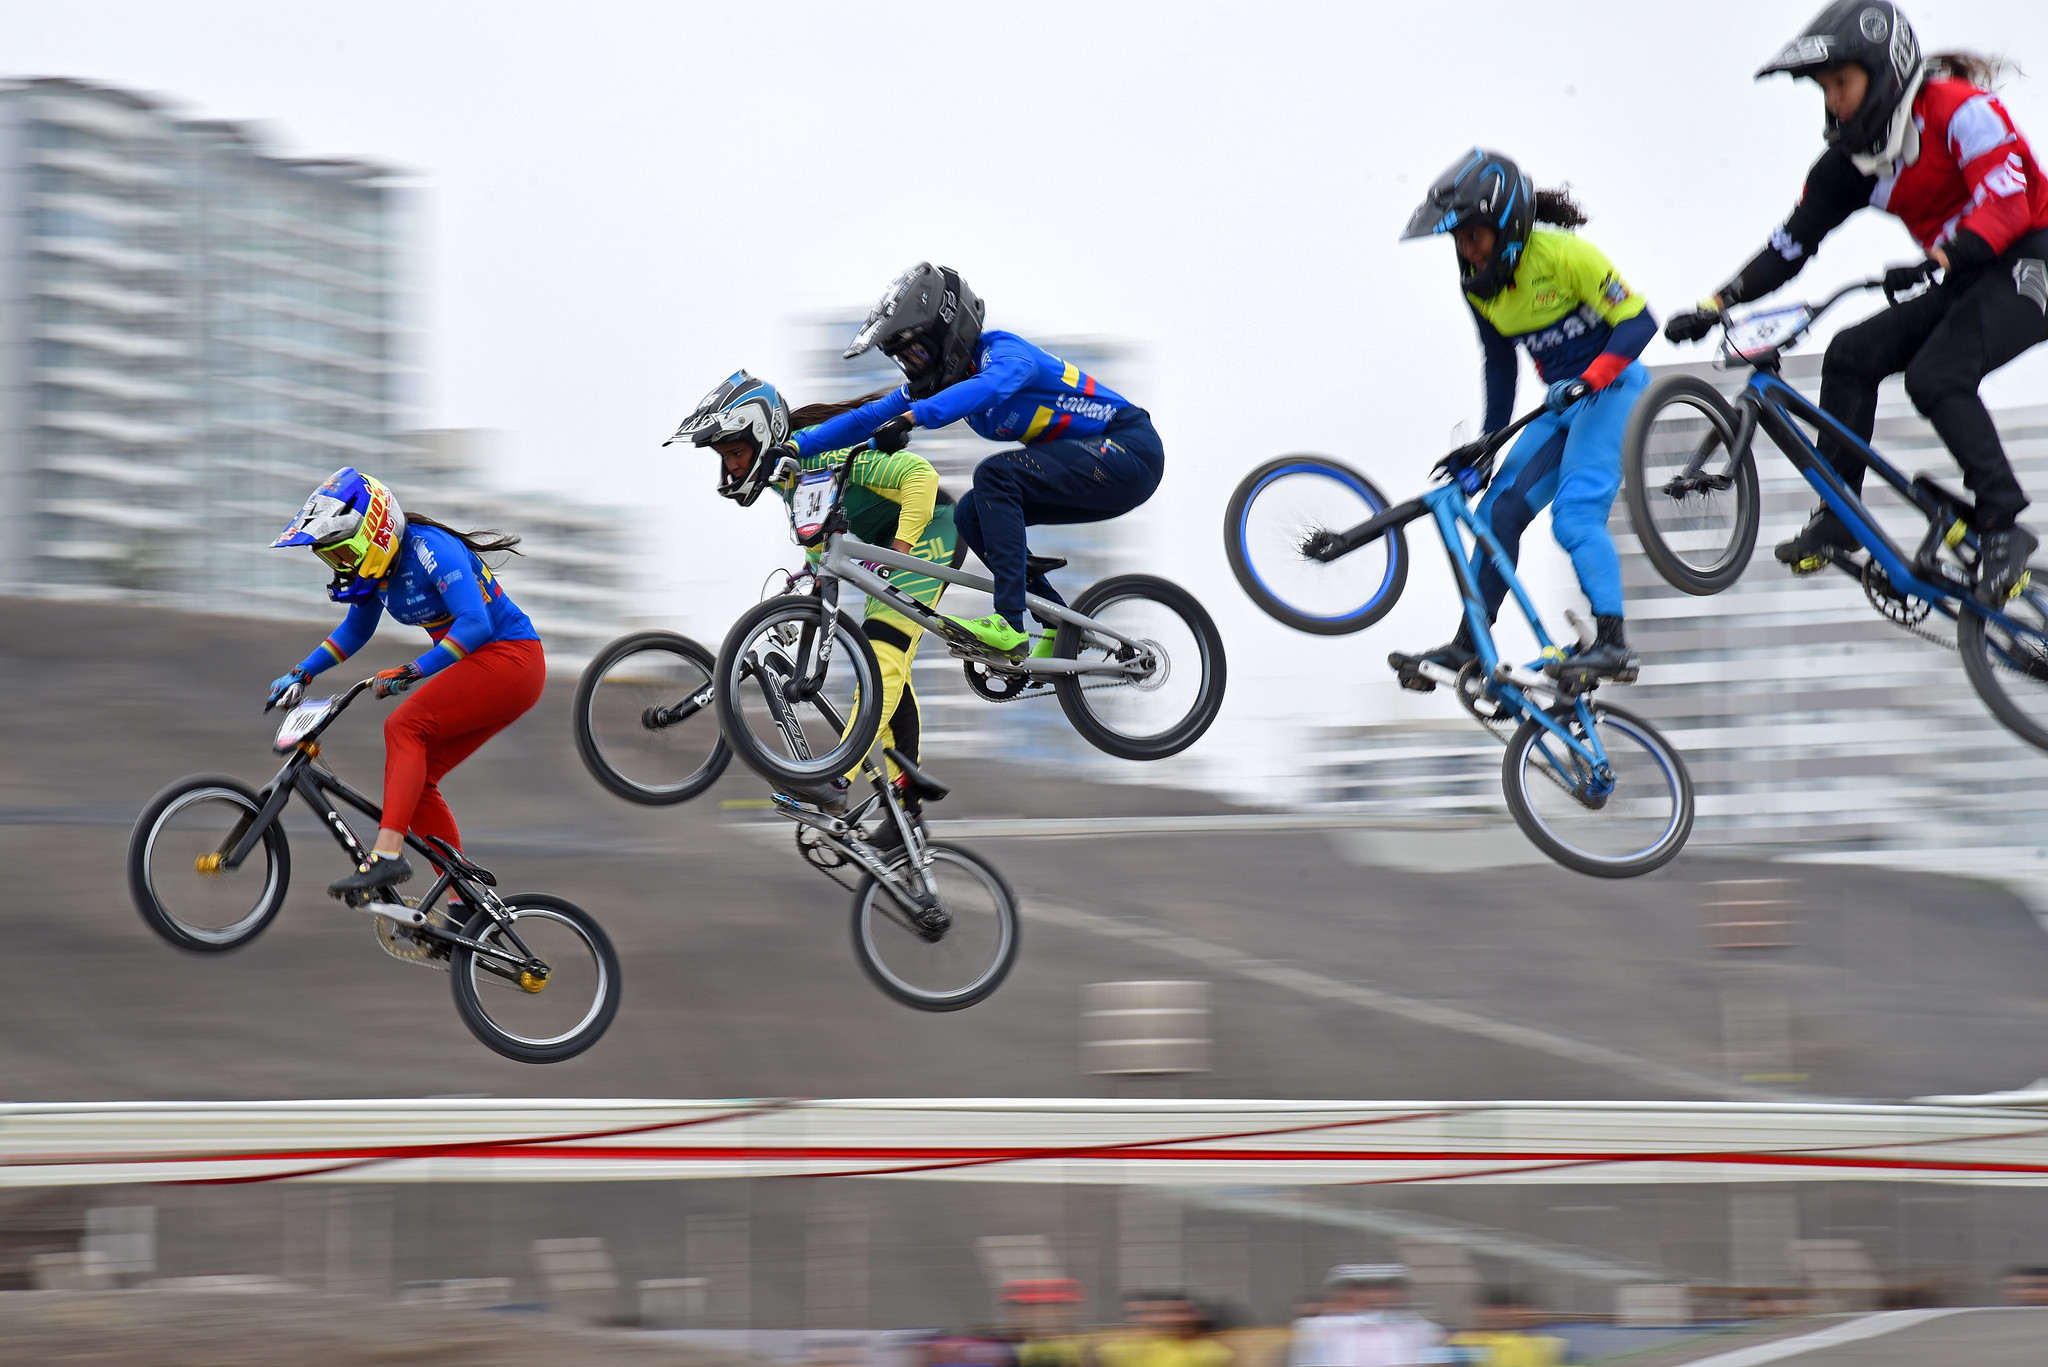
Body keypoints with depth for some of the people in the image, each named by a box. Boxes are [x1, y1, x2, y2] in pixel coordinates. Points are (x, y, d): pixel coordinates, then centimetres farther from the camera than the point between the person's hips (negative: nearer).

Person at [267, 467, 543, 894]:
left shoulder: (429, 549, -19)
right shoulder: (379, 566, 7)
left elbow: (475, 624, -28)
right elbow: (355, 631, 25)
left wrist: (414, 671, -31)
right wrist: (300, 674, 17)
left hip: (510, 659, -9)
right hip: (483, 667, 9)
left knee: (404, 727, -23)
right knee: (416, 780, 2)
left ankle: (388, 854, -32)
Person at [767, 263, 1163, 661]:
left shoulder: (1004, 352, -21)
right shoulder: (937, 379, 5)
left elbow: (988, 387, -44)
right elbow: (869, 418, 4)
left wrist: (913, 416, -56)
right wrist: (795, 446, -7)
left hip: (1130, 450, -9)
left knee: (994, 475, -25)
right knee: (971, 515, 0)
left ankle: (1009, 625, -30)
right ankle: (1063, 628, 7)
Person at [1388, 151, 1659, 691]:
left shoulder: (1565, 256, -20)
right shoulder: (1479, 284, 2)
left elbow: (1639, 322, -20)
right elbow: (1500, 366, 13)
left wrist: (1588, 380, -31)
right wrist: (1485, 445, 11)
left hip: (1612, 388, -8)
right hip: (1563, 402, 8)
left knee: (1574, 513, -24)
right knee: (1499, 509, 1)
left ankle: (1612, 643, -26)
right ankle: (1469, 645, 8)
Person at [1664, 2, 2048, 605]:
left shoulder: (1959, 109, -17)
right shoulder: (1854, 158, 5)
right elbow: (1792, 242, 5)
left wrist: (1936, 261, -42)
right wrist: (1714, 306, -5)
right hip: (1962, 286, 8)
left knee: (1935, 377, -28)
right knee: (1852, 354, -8)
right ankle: (1837, 519, -4)